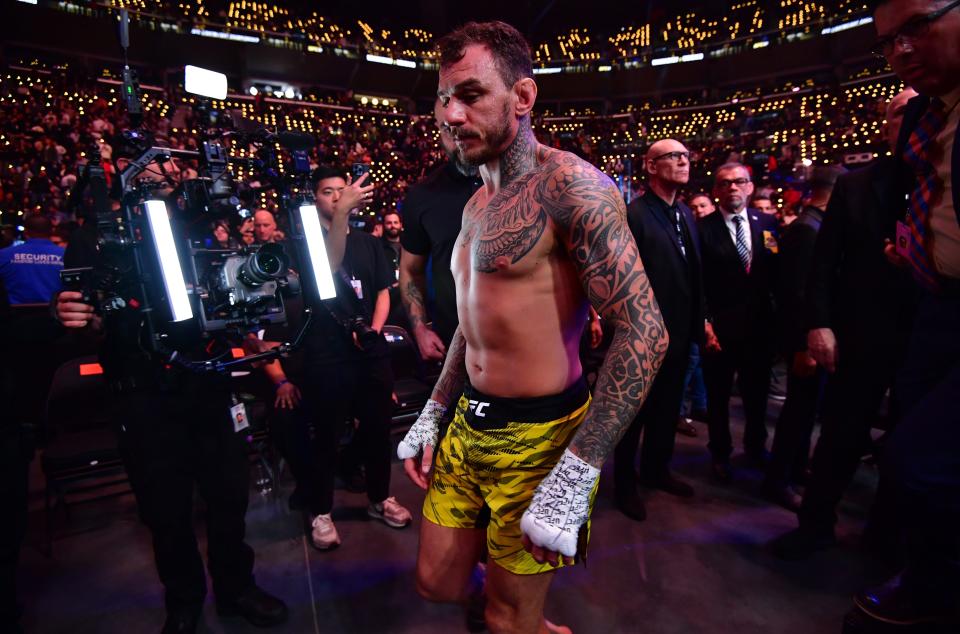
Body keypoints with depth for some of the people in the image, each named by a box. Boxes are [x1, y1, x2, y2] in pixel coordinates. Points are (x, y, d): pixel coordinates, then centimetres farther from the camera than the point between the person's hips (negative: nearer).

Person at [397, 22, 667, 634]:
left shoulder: (569, 185, -16)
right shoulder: (477, 203, 11)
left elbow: (644, 331, -22)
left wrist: (575, 476, -23)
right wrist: (432, 416, 16)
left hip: (537, 437, -8)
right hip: (468, 426, 8)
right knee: (438, 583, 19)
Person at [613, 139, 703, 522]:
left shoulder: (686, 216, 10)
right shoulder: (633, 215, -15)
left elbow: (694, 276, 13)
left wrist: (699, 323, 10)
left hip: (679, 333, 8)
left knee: (667, 407, 21)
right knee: (634, 410, 9)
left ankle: (657, 470, 41)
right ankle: (625, 483, 28)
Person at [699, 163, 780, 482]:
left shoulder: (768, 223, 3)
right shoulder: (703, 228, -7)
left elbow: (776, 271, 5)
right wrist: (705, 324, -12)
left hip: (760, 326, 3)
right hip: (719, 329, -3)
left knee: (757, 393, 18)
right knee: (718, 396, 12)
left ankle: (755, 447, 41)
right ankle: (721, 453, 32)